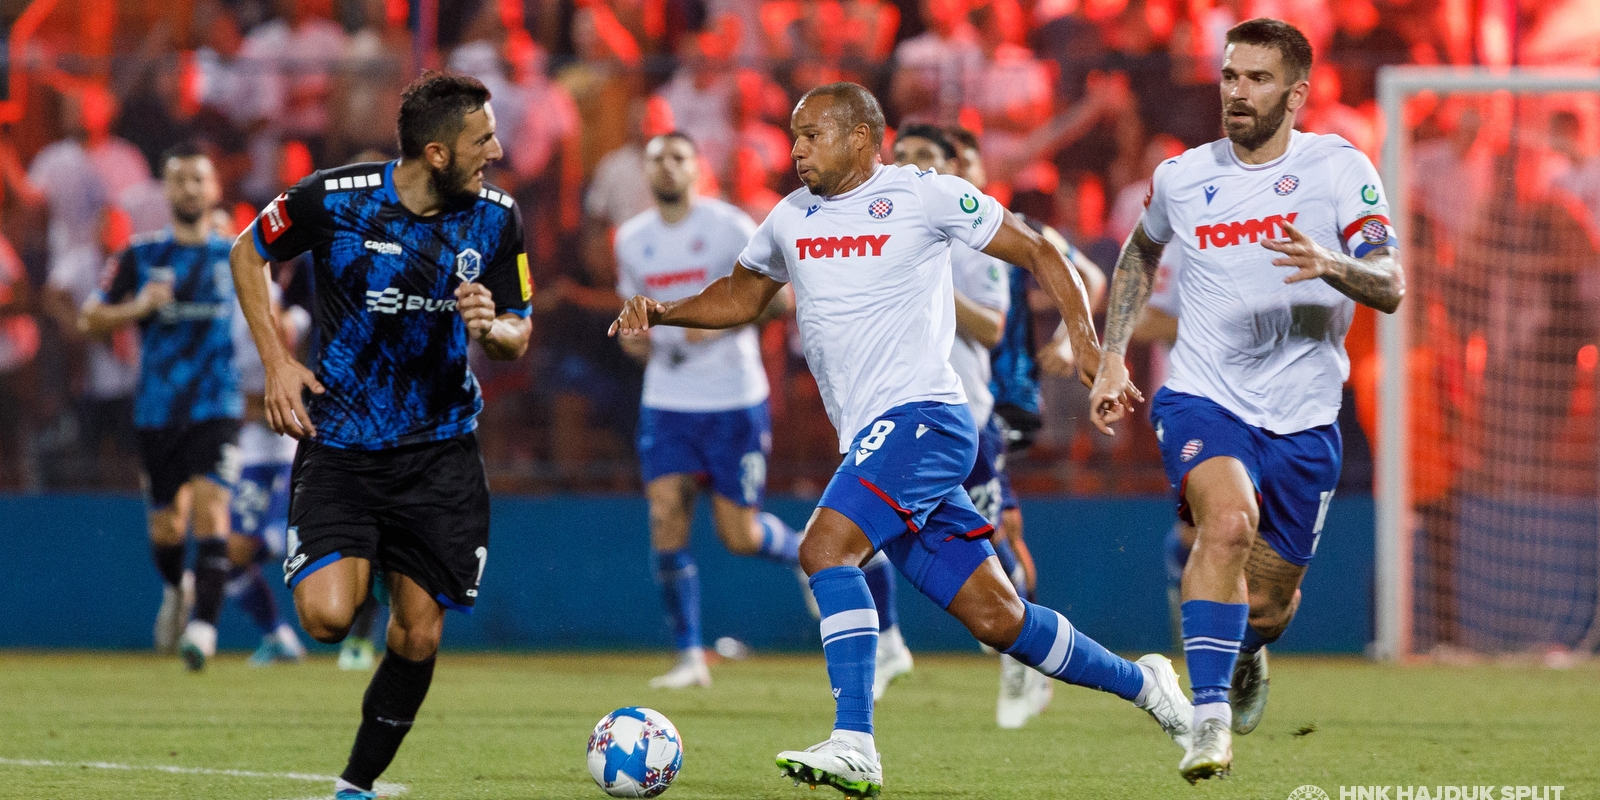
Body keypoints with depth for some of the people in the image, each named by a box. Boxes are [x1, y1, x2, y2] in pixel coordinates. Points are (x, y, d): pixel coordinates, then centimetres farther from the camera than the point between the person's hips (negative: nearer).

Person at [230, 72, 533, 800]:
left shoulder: (495, 219, -3)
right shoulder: (335, 199, -13)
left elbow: (518, 337, 8)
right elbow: (247, 253, 5)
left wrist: (490, 329, -17)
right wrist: (277, 362, -4)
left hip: (439, 451, 3)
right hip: (339, 445, -3)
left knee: (418, 636, -2)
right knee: (327, 616, -20)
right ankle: (353, 568, 16)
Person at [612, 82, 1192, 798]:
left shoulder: (922, 195, -3)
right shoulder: (791, 220, 16)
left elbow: (1036, 253, 1)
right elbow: (743, 294, 33)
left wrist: (1085, 340, -11)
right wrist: (662, 313, 15)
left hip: (921, 416, -7)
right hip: (869, 442, 7)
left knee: (825, 547, -25)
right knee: (994, 618, 5)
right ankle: (1137, 681, 23)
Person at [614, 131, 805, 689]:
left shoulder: (729, 227, -8)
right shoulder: (632, 240, 7)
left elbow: (779, 296, -7)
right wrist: (634, 336, 0)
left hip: (734, 400, -4)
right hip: (666, 401, 4)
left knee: (740, 536, -3)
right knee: (666, 517, -11)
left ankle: (806, 554, 32)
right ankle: (690, 658, -5)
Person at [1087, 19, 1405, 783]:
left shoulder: (1339, 168, -5)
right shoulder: (1181, 177, 3)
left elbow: (1390, 287, -16)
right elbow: (1140, 252, 25)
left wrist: (1330, 264, -37)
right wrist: (1112, 358, 16)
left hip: (1303, 421, 0)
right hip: (1204, 400, 0)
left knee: (1268, 605, 8)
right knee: (1228, 522, -31)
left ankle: (1244, 656, 47)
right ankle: (1209, 718, -31)